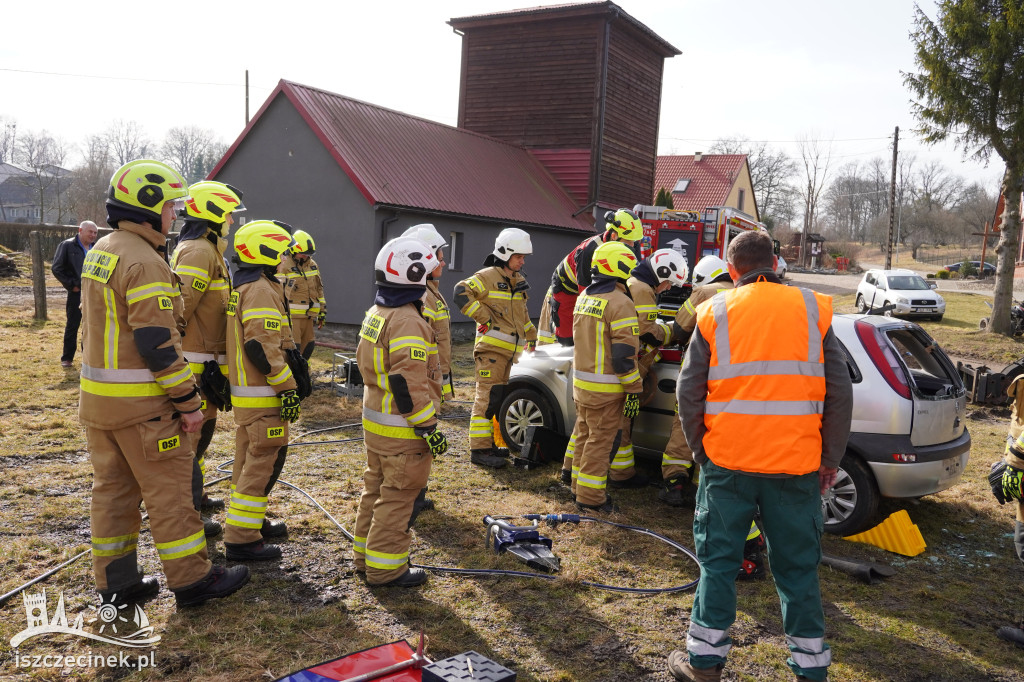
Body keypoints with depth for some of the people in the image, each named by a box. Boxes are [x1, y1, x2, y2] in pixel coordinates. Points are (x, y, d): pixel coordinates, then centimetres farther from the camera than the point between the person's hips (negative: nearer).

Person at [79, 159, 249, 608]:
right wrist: (187, 401, -17)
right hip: (141, 403, -9)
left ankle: (116, 583, 25)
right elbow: (158, 343, -22)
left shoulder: (98, 253, 13)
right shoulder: (144, 262, -19)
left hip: (97, 397, 9)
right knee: (168, 490, 1)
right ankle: (192, 580, 11)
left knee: (112, 487, 15)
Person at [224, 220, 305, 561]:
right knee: (265, 460, -5)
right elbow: (263, 347, -26)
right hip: (263, 395, -11)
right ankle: (241, 538, -1)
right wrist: (288, 387, -21)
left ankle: (252, 521, 32)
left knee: (250, 459, 19)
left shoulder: (242, 286, 15)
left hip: (244, 391, 11)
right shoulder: (261, 290, -18)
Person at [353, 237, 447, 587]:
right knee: (398, 497, 1)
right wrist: (428, 427, -22)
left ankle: (366, 555, 31)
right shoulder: (408, 322, -22)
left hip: (374, 422, 10)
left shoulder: (376, 313, 10)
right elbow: (408, 384, -27)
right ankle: (385, 568, 10)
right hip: (402, 430, -10)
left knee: (376, 489, 20)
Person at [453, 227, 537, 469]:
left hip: (509, 349, 8)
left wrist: (532, 337, 32)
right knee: (488, 398, -10)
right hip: (491, 348, -8)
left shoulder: (518, 281, 19)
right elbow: (462, 292, -23)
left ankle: (488, 443, 21)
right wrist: (485, 318, -20)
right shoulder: (488, 276, -7)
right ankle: (479, 449, -6)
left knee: (498, 398, 12)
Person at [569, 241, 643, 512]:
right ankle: (590, 497, 6)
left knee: (585, 435, 19)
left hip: (581, 383, 8)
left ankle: (579, 486, 30)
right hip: (605, 388, -8)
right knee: (601, 440, 0)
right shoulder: (620, 303, -17)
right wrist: (634, 390, -14)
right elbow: (625, 354, -19)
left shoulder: (584, 296, 11)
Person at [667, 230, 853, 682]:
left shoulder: (714, 314, 1)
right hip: (796, 464, 1)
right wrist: (831, 459, 10)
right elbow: (840, 392, 3)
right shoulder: (812, 310, 4)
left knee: (718, 559, 11)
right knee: (797, 565, 13)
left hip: (727, 461, -1)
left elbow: (688, 392, -1)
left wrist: (700, 450, 11)